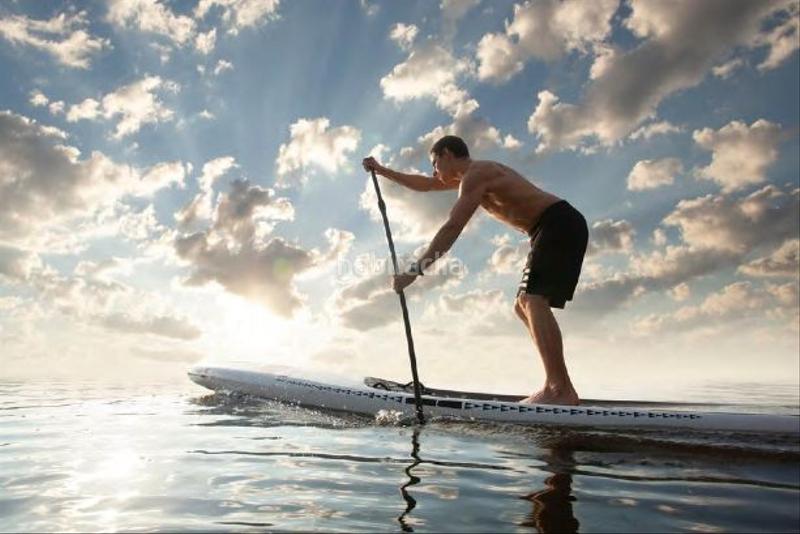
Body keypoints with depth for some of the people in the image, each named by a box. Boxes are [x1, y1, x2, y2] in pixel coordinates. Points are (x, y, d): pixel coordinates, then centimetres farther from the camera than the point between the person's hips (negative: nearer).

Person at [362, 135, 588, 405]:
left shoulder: (475, 176, -11)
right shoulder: (475, 173, 21)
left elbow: (451, 229, -21)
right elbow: (423, 185, 32)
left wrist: (414, 270, -21)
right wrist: (381, 170, 34)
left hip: (560, 224, -10)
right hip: (556, 229, 10)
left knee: (533, 300, -23)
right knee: (523, 305, 7)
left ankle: (560, 390, -28)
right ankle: (561, 389, 3)